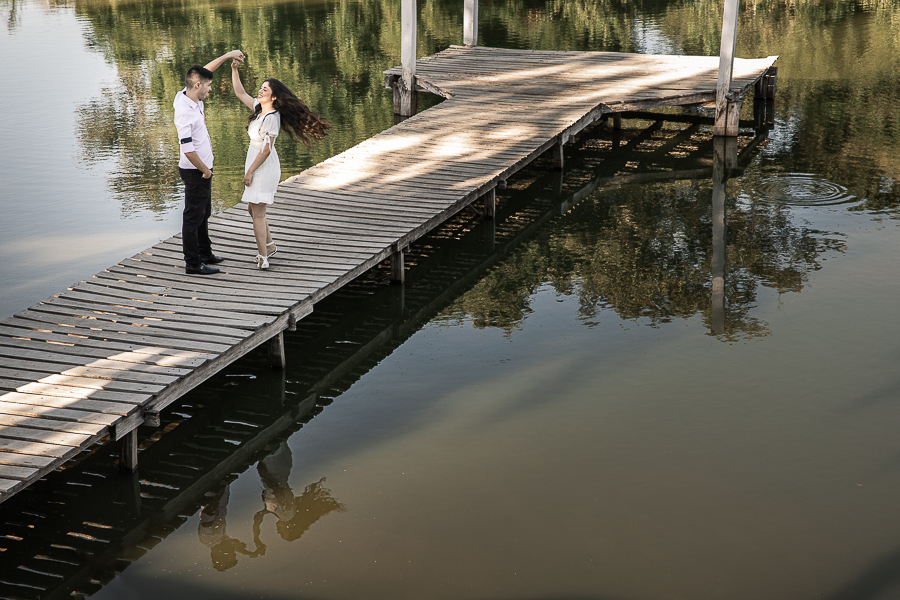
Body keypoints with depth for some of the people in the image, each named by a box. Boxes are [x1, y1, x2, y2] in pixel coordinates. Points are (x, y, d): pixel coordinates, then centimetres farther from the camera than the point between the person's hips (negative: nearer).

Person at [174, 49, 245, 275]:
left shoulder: (191, 97, 1)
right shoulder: (185, 112, -26)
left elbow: (204, 71, 17)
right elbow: (188, 149, -29)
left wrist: (228, 55, 15)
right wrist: (205, 170, -17)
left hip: (202, 170, 10)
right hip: (195, 172, -10)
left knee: (203, 213, 20)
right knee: (193, 216, -2)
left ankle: (205, 254, 34)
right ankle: (193, 264, 5)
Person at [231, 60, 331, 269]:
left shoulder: (271, 118, -21)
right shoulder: (259, 108, 5)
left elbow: (266, 150, -21)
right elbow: (240, 93, 17)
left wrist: (250, 171, -17)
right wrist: (234, 69, 8)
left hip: (264, 168, -9)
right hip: (257, 166, 9)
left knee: (258, 213, -4)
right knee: (253, 209, 20)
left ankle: (263, 258, 2)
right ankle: (269, 245, 35)